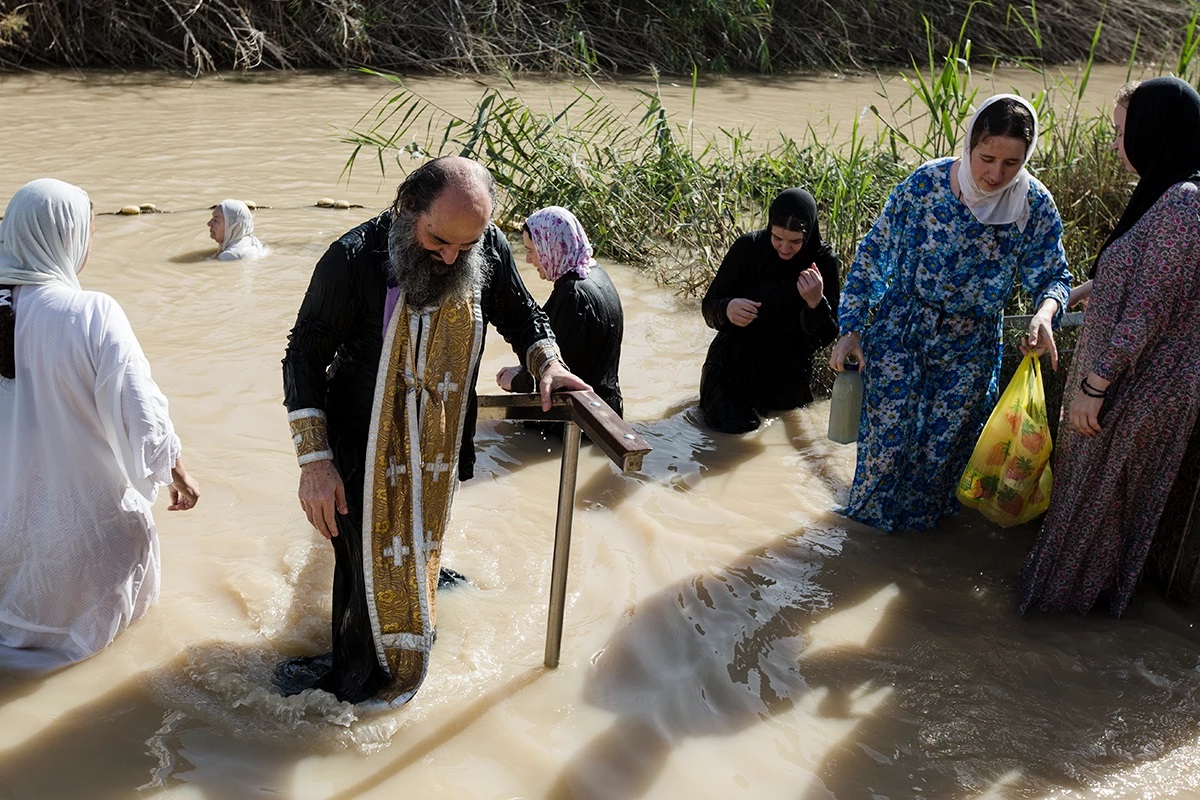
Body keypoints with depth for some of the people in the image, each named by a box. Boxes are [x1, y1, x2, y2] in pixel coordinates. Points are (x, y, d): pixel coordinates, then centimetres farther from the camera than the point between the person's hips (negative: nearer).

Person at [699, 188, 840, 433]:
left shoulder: (823, 261, -15)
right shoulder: (748, 247, -15)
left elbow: (827, 336, -15)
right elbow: (709, 306, -10)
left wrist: (816, 303, -35)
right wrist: (727, 309, -33)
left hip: (786, 373, 1)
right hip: (734, 361, -1)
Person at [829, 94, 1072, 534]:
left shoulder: (1035, 207, -12)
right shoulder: (925, 183, -16)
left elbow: (1054, 277, -3)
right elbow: (871, 256, -7)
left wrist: (1044, 314, -28)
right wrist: (851, 329, -8)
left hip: (970, 348, 2)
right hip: (901, 333, -1)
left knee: (944, 443, 13)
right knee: (889, 434, 2)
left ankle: (920, 515, 43)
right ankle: (872, 512, 32)